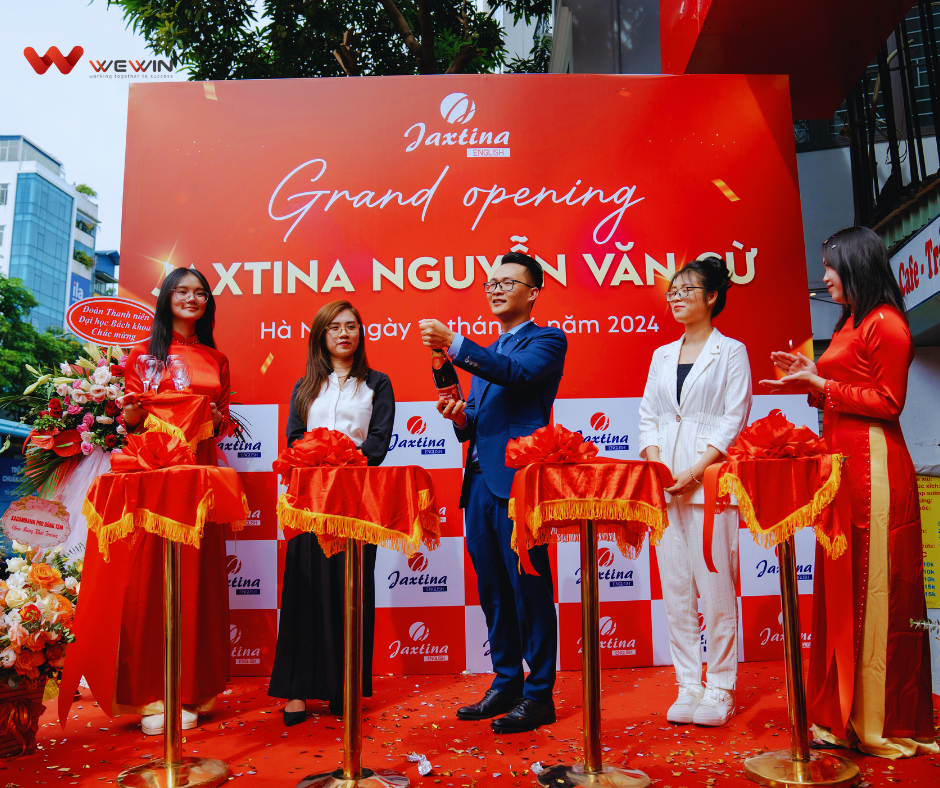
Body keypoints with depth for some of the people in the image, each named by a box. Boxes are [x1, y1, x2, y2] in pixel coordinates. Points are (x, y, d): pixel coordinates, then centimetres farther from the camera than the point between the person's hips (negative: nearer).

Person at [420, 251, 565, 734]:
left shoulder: (546, 341, 1)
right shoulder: (485, 354, 24)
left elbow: (519, 373, -21)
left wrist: (454, 344, -26)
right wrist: (461, 418, 0)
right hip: (480, 482, 8)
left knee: (529, 589, -1)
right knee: (492, 592, 14)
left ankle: (539, 695, 11)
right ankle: (506, 684, 27)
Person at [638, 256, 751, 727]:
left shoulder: (731, 352, 3)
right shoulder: (662, 355, 17)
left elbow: (733, 421, -5)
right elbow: (647, 415, 14)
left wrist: (696, 470, -15)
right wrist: (655, 463, -3)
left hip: (710, 480, -5)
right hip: (663, 481, 5)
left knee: (716, 588, -2)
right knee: (675, 588, 6)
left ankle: (720, 689, 11)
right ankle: (689, 686, 16)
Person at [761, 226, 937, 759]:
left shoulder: (886, 324, -8)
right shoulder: (851, 324, 20)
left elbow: (888, 402, -13)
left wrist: (820, 382, -13)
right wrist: (810, 379, 10)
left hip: (874, 465, -9)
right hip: (842, 462, 9)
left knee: (875, 590, -2)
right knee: (842, 588, 11)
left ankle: (884, 721, 11)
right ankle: (846, 714, 21)